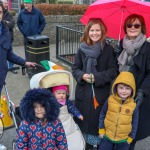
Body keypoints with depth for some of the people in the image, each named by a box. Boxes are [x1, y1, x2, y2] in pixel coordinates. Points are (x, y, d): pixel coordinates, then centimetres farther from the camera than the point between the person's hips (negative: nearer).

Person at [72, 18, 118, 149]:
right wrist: (82, 75, -14)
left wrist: (97, 77, -18)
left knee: (99, 120, 4)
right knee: (84, 119, 11)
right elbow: (75, 68, 7)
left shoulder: (108, 49, -6)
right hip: (83, 92, 3)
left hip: (101, 93, -2)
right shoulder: (82, 49, 2)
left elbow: (114, 71, -6)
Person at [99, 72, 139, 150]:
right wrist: (101, 130, 3)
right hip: (107, 136, 1)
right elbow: (102, 115, 0)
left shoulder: (133, 106, -14)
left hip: (123, 140, 0)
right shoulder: (110, 100, -13)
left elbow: (134, 123, -3)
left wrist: (130, 137, 2)